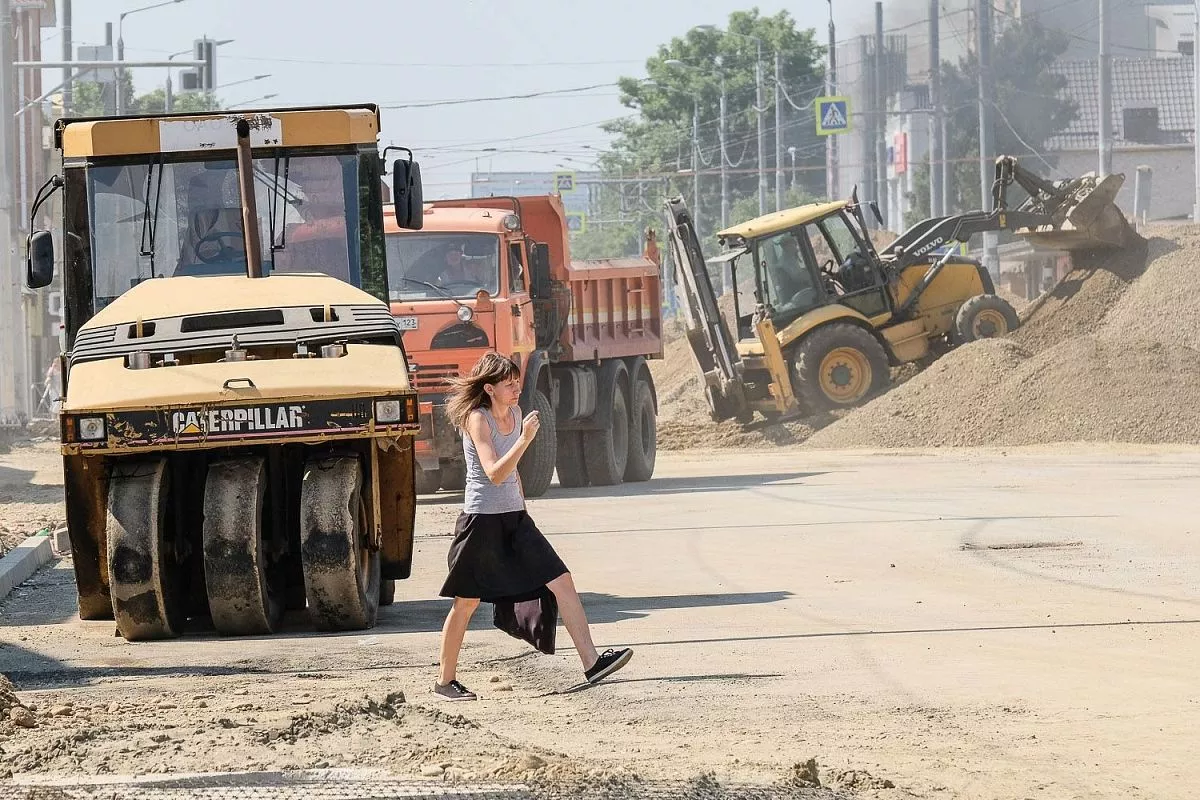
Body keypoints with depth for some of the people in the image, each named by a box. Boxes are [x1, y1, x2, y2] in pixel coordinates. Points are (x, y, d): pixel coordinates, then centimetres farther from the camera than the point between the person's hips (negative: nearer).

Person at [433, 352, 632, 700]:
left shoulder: (515, 414, 9)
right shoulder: (477, 419, -15)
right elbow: (494, 473, -26)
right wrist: (525, 439, -32)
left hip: (514, 518, 7)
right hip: (482, 519, -7)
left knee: (562, 581, -5)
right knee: (466, 603, 2)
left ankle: (591, 662, -7)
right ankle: (444, 681, 15)